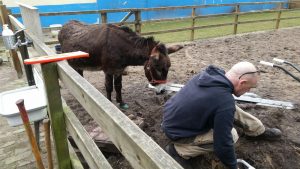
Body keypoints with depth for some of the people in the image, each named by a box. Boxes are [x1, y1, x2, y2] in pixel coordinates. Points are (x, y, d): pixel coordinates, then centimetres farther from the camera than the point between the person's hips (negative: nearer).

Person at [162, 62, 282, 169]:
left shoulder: (211, 74, -7)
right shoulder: (225, 102, -32)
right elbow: (223, 143, -24)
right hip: (176, 131, -8)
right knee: (231, 135, -10)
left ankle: (259, 130, 27)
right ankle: (178, 150, -8)